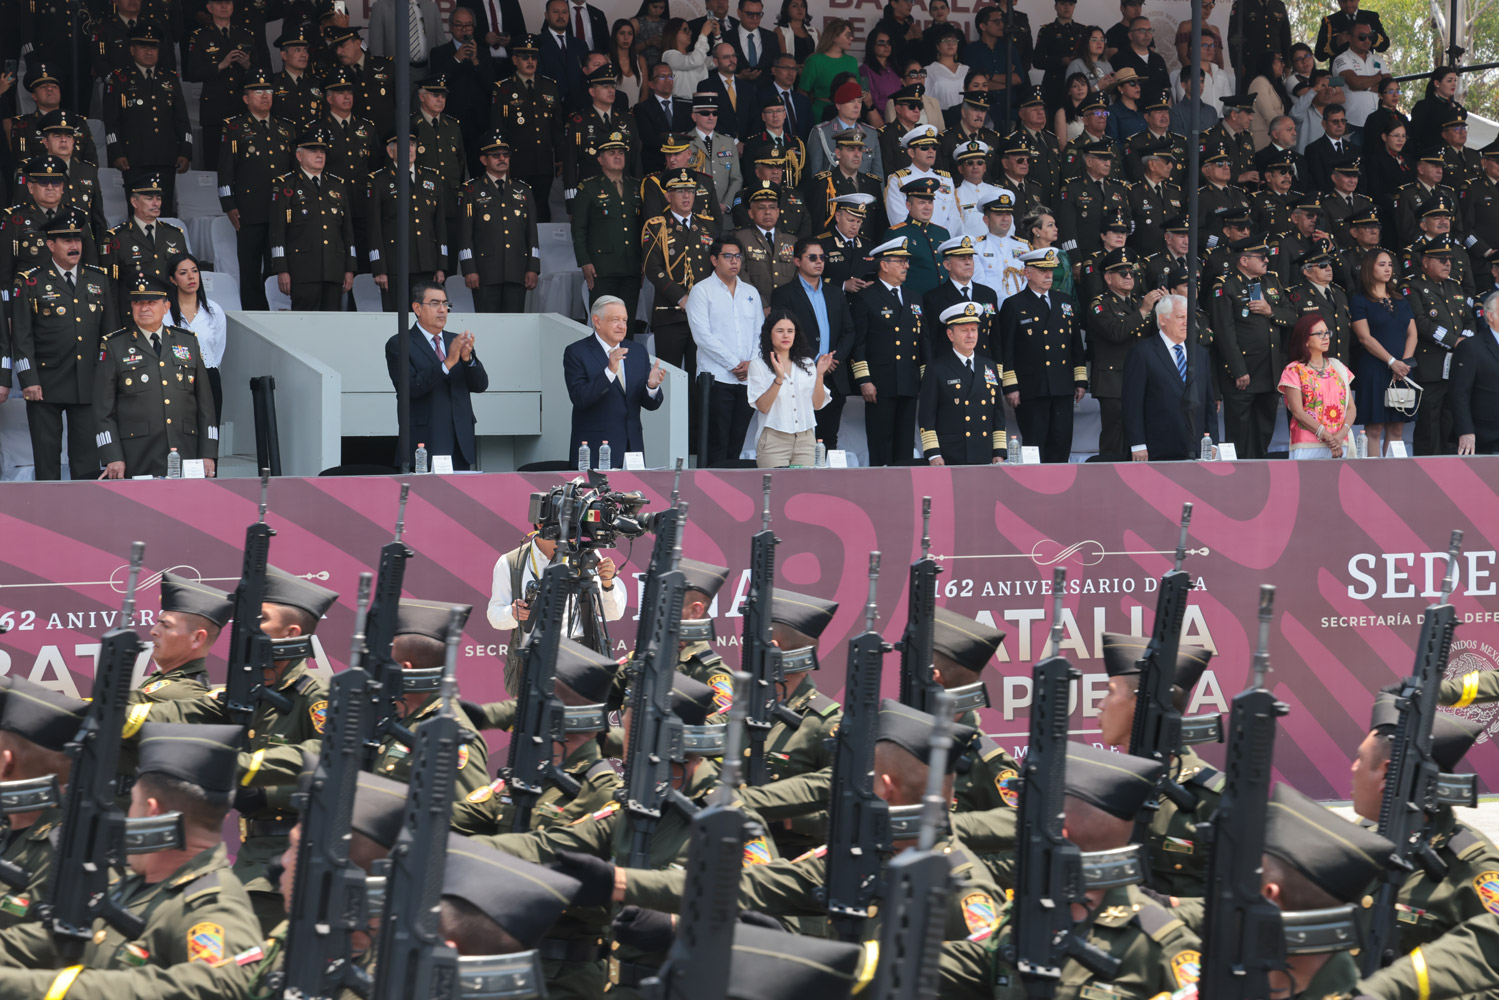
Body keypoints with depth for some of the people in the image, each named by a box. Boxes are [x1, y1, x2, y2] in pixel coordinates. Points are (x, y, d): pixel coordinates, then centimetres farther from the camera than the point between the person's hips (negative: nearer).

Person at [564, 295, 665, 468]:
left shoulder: (637, 352, 13)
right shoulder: (576, 352, -2)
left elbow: (651, 404, 10)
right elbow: (579, 399, -16)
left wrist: (652, 386, -13)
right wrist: (609, 371, -26)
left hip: (633, 446, 5)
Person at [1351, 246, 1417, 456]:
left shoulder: (1400, 301, 18)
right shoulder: (1359, 300, 0)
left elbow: (1412, 334, 11)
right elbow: (1365, 338, -9)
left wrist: (1405, 362, -6)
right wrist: (1392, 362, -15)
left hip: (1401, 371, 6)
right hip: (1373, 370, -5)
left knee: (1397, 428, 3)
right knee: (1374, 429, -7)